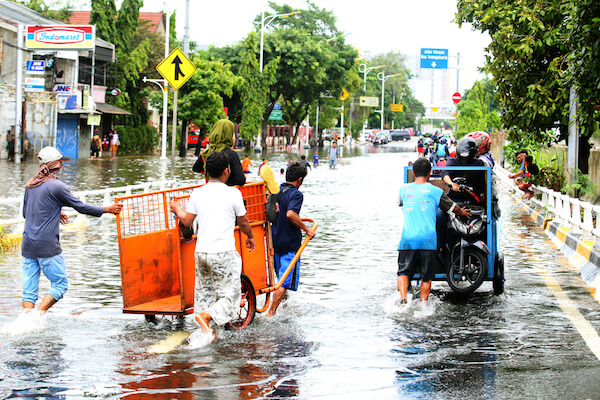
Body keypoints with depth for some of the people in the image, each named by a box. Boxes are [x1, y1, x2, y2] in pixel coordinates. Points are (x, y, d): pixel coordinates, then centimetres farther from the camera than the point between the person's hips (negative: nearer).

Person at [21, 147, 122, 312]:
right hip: (47, 246, -7)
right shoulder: (56, 186, -11)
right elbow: (81, 207, -7)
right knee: (60, 284, 3)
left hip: (28, 244, 7)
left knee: (29, 289, 6)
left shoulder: (30, 185, 11)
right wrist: (107, 209, 5)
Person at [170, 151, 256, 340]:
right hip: (223, 252, -5)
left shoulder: (197, 193, 4)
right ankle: (206, 316, -18)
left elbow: (187, 221, 8)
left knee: (204, 293, 16)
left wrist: (178, 210, 30)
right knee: (231, 295, 2)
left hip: (201, 252, 5)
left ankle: (206, 331, 15)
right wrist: (250, 237, 25)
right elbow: (243, 222, 4)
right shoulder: (233, 193, -5)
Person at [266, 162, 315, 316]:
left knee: (282, 278, 23)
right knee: (286, 281, -4)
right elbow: (290, 214, -30)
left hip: (275, 241, 7)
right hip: (290, 243, -7)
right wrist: (306, 229, -20)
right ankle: (271, 312, -8)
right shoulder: (296, 194, -14)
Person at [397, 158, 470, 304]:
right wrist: (462, 212, 41)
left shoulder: (403, 189, 12)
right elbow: (453, 208, 18)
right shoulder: (435, 191, 7)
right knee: (426, 276, 11)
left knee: (404, 271, 5)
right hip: (428, 240, -1)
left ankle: (403, 299, -17)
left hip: (407, 239, 1)